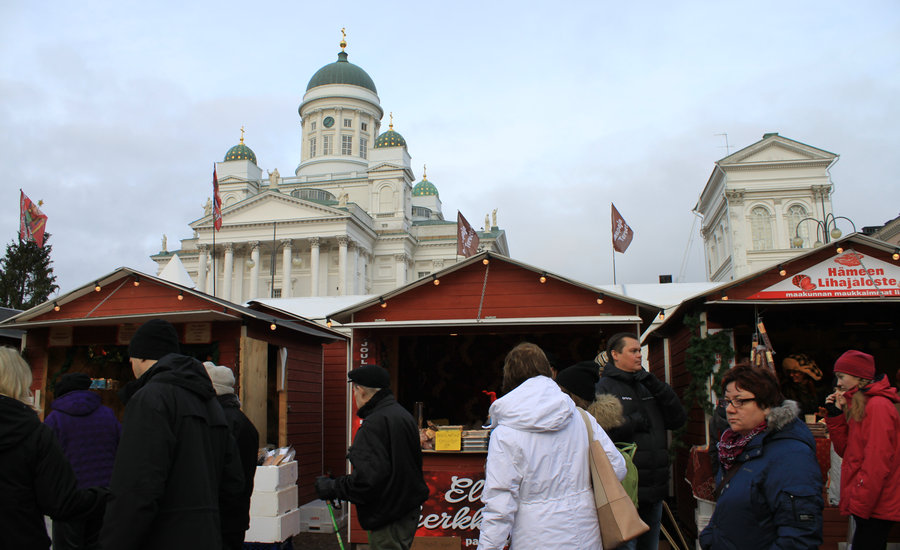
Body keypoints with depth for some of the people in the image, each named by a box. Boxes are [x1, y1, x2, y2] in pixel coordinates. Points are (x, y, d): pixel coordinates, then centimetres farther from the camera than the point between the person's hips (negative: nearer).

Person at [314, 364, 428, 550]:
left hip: (389, 520, -10)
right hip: (410, 511, 10)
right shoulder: (403, 414, 10)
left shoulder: (374, 424, -21)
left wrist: (332, 489, -13)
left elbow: (367, 478, -28)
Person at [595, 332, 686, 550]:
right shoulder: (604, 387, -7)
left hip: (654, 491, 7)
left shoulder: (646, 386, 15)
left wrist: (656, 385, -2)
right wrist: (636, 421, -11)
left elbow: (678, 419, 7)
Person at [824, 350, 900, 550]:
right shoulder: (857, 406, 14)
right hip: (864, 504, 9)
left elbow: (877, 461, -20)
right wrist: (836, 415, 4)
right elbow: (846, 450, 13)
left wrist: (860, 503, -19)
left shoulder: (878, 405, -15)